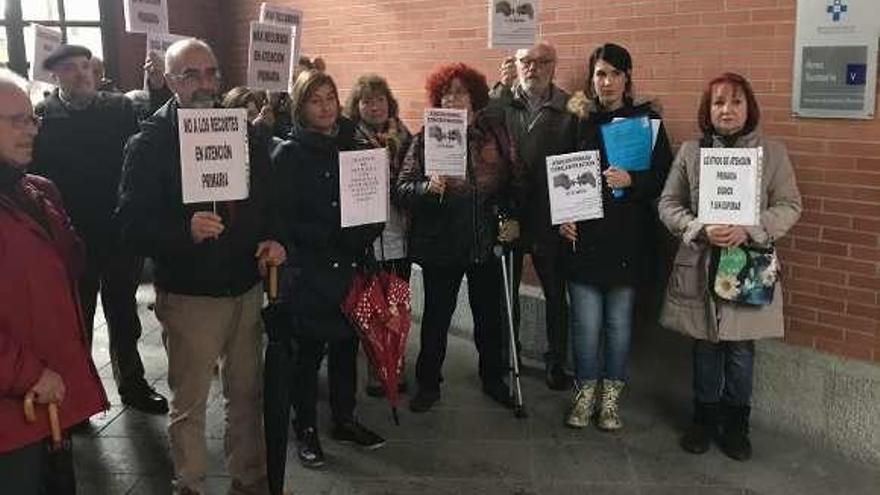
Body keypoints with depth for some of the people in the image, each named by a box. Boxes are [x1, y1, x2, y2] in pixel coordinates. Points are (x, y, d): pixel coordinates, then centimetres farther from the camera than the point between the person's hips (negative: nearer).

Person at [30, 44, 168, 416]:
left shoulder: (120, 108, 0)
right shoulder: (40, 117, -6)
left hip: (121, 233, 2)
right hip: (72, 240, -2)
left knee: (124, 315, 17)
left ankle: (132, 383, 35)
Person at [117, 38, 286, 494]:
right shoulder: (150, 142, -8)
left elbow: (267, 201, 15)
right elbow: (131, 225, -15)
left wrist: (273, 239, -5)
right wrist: (185, 231, -32)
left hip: (246, 289, 5)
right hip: (189, 296, -4)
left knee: (247, 394, 13)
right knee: (189, 404, 8)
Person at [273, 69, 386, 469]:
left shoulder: (352, 146, 9)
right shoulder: (288, 155, -5)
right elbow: (285, 218, -12)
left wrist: (366, 233, -8)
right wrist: (333, 236, -21)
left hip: (350, 267, 4)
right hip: (308, 271, -4)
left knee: (347, 345, 13)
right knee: (308, 351, 6)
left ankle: (344, 420, 29)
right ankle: (306, 429, 21)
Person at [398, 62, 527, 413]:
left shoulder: (495, 131, 3)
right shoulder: (425, 138, -2)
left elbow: (517, 178, 6)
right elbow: (402, 189, -7)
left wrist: (513, 216, -3)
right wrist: (428, 188, -26)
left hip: (488, 240, 2)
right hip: (440, 243, -2)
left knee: (489, 314, 14)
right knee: (436, 316, 8)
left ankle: (493, 379, 33)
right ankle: (428, 384, 25)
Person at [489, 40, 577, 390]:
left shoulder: (569, 108, -3)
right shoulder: (501, 102, 2)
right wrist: (500, 87, -17)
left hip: (550, 216, -1)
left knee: (555, 291, 10)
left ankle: (556, 361, 27)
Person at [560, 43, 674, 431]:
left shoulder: (646, 120, 4)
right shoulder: (578, 122, 7)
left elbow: (664, 177, -1)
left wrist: (631, 180, -18)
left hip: (627, 239, 0)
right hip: (582, 236, 1)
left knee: (619, 322, 7)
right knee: (586, 323, 2)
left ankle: (610, 396, 23)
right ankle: (585, 392, 21)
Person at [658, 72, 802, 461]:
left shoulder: (772, 152, 1)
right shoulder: (689, 152, 3)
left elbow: (789, 205, -1)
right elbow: (668, 204, 2)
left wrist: (748, 230, -17)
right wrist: (700, 230, -16)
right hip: (699, 267, 1)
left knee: (741, 350, 7)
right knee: (705, 347, 11)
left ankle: (735, 425, 26)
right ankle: (704, 419, 29)